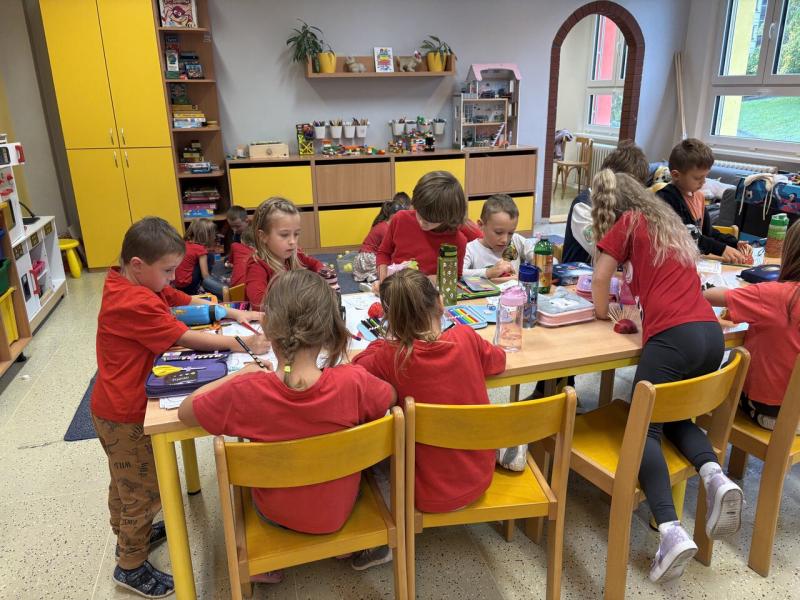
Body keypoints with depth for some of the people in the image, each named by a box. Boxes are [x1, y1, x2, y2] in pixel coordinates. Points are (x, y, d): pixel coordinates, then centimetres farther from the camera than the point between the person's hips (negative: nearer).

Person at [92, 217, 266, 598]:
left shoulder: (135, 282, 0)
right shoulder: (135, 304, -30)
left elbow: (186, 301, 4)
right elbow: (184, 338, -27)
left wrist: (233, 313, -7)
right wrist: (237, 342, -22)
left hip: (117, 407, 10)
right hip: (125, 415, -10)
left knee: (126, 481, 29)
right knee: (144, 490, 7)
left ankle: (129, 534, 51)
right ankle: (131, 566, 26)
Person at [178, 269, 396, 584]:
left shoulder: (245, 393, -31)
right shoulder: (353, 382, -30)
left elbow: (185, 411, -10)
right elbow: (393, 396, -7)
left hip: (277, 514, 0)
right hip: (338, 508, 1)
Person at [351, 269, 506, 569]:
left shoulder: (390, 358, -22)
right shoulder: (466, 337, -14)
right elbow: (498, 360, 7)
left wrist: (389, 339, 7)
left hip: (430, 494, -4)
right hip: (479, 478, 4)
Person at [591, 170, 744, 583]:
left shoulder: (628, 223, 7)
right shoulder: (669, 222, 27)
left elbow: (601, 275, 6)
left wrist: (602, 311, 21)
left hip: (674, 336, -7)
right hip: (711, 334, 7)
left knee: (644, 428, 1)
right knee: (674, 416, 23)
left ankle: (671, 532, -17)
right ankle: (715, 476, -5)